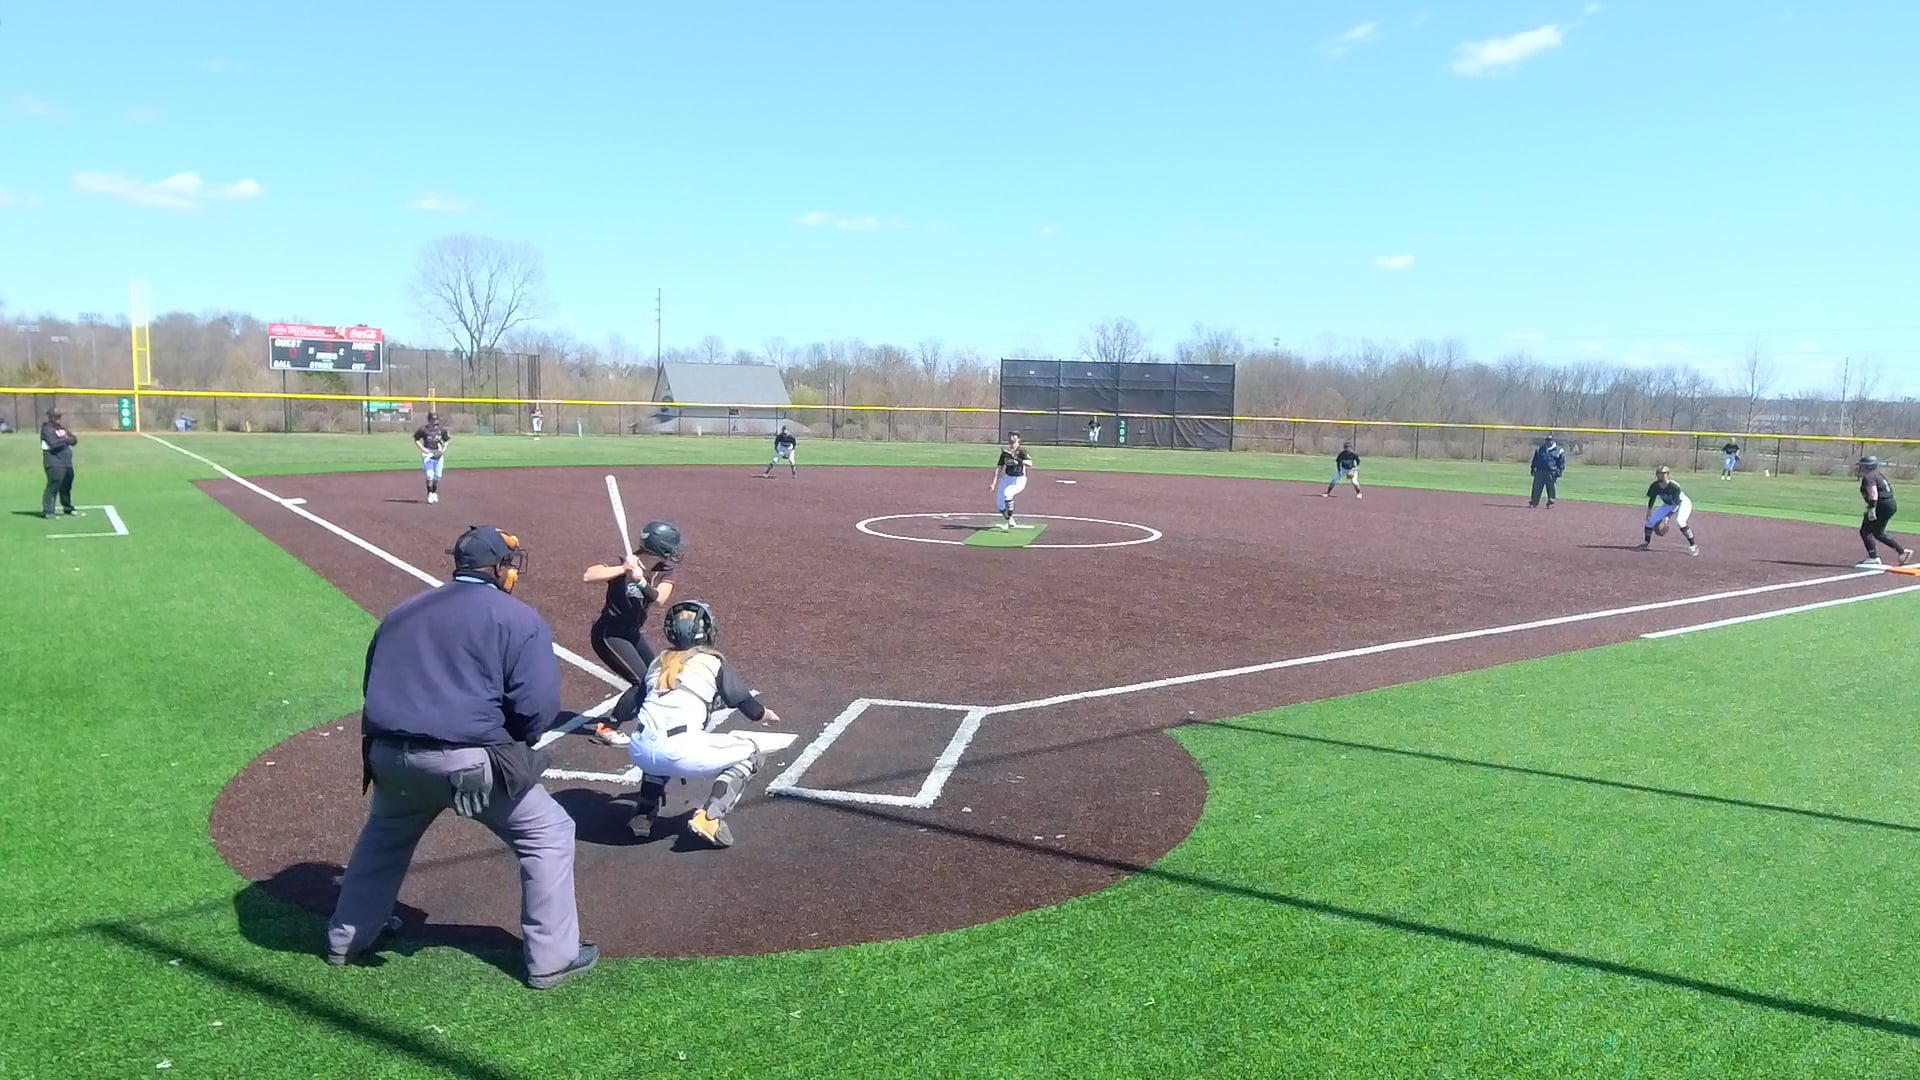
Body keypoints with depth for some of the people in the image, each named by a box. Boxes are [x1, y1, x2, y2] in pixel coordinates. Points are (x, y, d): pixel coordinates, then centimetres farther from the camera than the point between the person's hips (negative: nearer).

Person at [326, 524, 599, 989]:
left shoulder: (401, 613, 18)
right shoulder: (518, 619, -3)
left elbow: (373, 686, 19)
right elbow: (538, 705, -11)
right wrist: (508, 744, 7)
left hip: (389, 755, 6)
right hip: (469, 760, -6)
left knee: (384, 837, 35)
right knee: (548, 835, 10)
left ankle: (347, 937, 47)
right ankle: (551, 957, 12)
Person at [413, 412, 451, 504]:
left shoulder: (441, 429, 3)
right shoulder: (423, 429, -6)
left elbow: (446, 440, 15)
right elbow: (416, 440, 1)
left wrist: (444, 449, -2)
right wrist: (423, 449, -11)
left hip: (438, 454, 4)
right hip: (428, 454, -3)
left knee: (437, 475, 8)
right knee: (429, 475, -11)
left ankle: (434, 493, 25)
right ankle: (429, 494, 3)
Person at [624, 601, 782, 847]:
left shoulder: (658, 663, 23)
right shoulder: (714, 662, 11)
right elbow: (749, 708, 13)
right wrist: (767, 715, 35)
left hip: (639, 751, 6)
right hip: (682, 753, -6)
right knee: (751, 754, 14)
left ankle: (645, 814, 27)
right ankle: (709, 817, -5)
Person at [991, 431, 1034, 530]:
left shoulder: (1021, 450, -11)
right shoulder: (1005, 451, 4)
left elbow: (1030, 464, -24)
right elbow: (999, 468, 4)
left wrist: (1017, 460, -37)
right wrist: (994, 483, -5)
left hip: (1019, 480, -6)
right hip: (1006, 479, 6)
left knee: (1007, 493, -32)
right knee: (999, 504, 1)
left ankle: (1007, 521, -21)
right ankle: (1010, 522, 27)